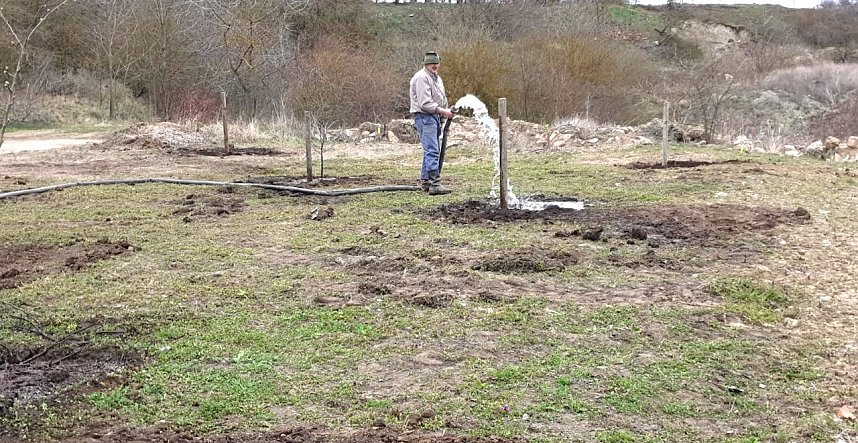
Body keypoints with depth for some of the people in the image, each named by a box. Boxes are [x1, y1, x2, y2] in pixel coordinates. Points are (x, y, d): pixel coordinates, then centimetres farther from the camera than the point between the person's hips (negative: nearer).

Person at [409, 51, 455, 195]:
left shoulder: (437, 78, 19)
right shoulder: (422, 77, -13)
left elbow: (441, 99, 27)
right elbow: (425, 103, -21)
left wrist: (446, 112, 11)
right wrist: (443, 111, -21)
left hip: (435, 117, 10)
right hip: (424, 117, -10)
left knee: (431, 150, 14)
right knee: (432, 151, -16)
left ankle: (425, 182, 21)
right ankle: (435, 184, -20)